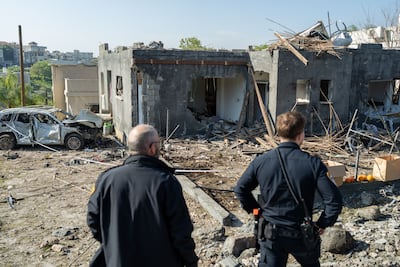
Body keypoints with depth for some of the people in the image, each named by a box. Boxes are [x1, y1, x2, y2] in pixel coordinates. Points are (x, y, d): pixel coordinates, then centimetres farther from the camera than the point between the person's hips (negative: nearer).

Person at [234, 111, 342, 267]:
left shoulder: (261, 161, -10)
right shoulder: (312, 163, -16)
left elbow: (240, 190, -1)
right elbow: (334, 200, -17)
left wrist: (256, 209, 10)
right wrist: (322, 224, -2)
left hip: (271, 233, 0)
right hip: (302, 235, 0)